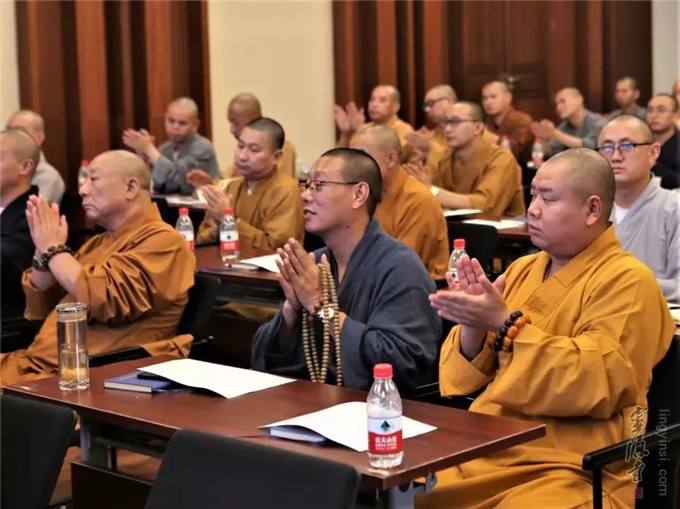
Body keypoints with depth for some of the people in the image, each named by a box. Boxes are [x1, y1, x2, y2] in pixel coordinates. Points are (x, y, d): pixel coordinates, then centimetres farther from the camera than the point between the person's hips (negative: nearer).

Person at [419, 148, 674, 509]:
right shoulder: (522, 269, 13)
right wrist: (473, 326, -9)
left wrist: (505, 323, -19)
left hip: (569, 469, -6)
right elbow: (469, 378, 12)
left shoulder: (626, 280, -6)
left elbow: (597, 382, -19)